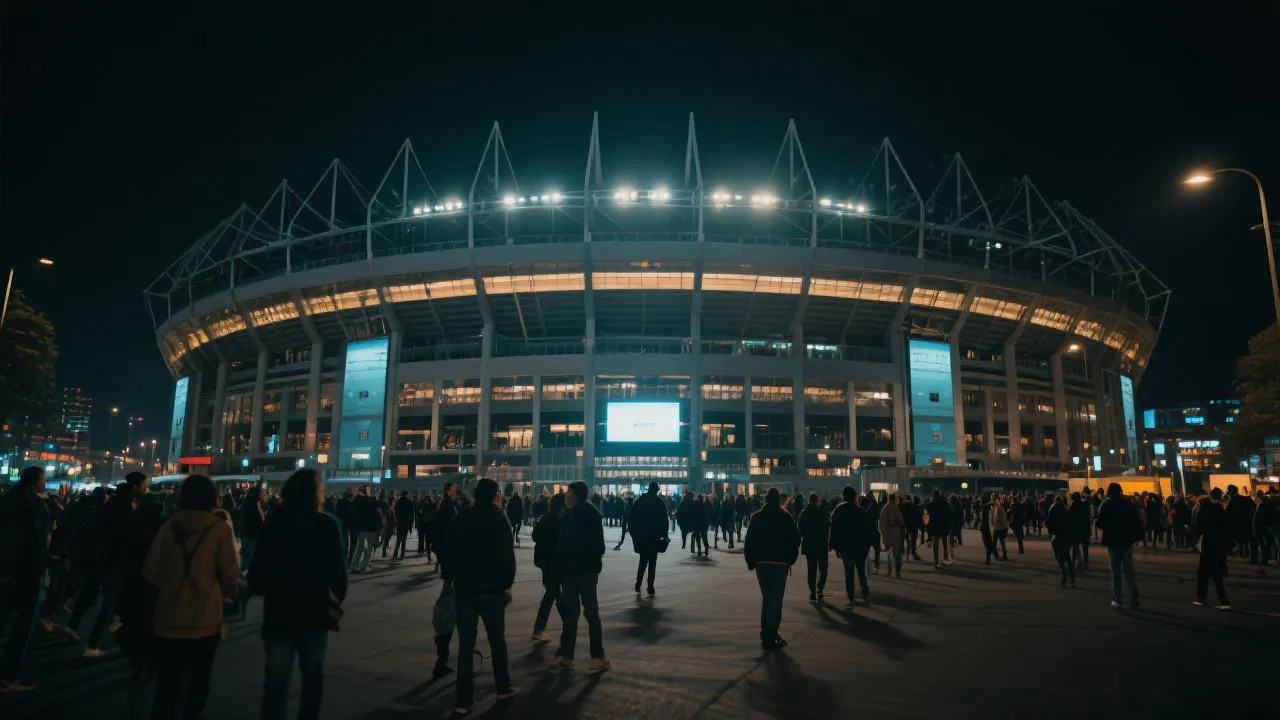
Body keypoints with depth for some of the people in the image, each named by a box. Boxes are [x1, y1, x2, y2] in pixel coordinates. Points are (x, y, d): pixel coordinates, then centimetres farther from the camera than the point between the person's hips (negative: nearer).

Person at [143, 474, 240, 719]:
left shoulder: (169, 526, -1)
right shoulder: (220, 529, -10)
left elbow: (150, 572, 2)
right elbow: (231, 579, -9)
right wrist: (230, 590, 14)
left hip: (168, 619, 2)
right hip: (204, 622, -2)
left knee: (167, 685, 11)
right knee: (198, 683, 17)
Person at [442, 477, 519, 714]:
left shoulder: (460, 519, 5)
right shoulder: (498, 518, -8)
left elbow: (449, 553, 6)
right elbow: (506, 555, -14)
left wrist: (448, 578, 14)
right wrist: (507, 584, -5)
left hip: (463, 588, 3)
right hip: (491, 588, -3)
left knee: (466, 644, 5)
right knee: (497, 639, 14)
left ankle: (464, 700, 5)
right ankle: (503, 687, 26)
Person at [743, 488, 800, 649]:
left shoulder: (757, 517, 4)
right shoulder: (785, 516, -2)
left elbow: (749, 541, 2)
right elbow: (795, 539, -6)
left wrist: (750, 561, 9)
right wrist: (790, 559, 3)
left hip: (761, 562, 3)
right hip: (780, 562, -3)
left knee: (767, 597, 16)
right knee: (775, 599, 0)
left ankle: (767, 634, 19)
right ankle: (770, 637, -4)